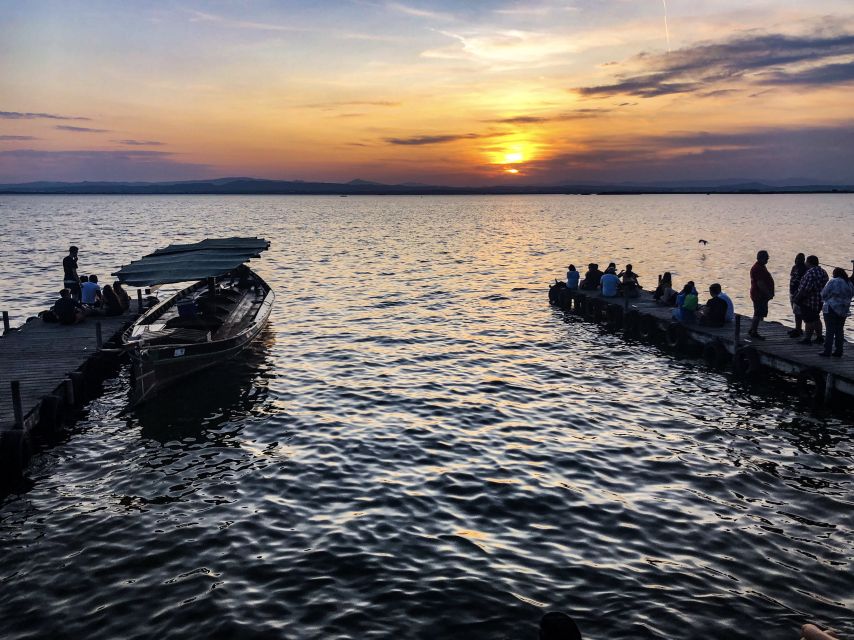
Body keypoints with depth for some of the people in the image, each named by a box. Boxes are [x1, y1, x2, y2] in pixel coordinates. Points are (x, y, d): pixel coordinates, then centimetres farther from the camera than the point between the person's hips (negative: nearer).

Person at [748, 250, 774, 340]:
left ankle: (752, 331, 24)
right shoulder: (757, 268, -19)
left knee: (758, 314, 16)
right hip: (759, 295, -11)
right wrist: (768, 293, -22)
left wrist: (769, 293, 19)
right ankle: (754, 333, 0)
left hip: (762, 296, 11)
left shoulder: (761, 267, 15)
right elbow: (760, 283, -25)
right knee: (758, 314, -6)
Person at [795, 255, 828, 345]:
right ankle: (819, 337, 27)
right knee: (816, 319, 20)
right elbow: (825, 286, 16)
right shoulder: (823, 272, 8)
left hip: (809, 301, -10)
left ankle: (807, 339, 4)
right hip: (819, 301, 10)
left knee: (809, 321, -2)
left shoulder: (810, 273, -24)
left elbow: (805, 289, -26)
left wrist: (797, 298, -14)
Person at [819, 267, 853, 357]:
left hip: (832, 310, -6)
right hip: (844, 311, 6)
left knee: (830, 331, -2)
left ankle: (827, 351, -2)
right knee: (839, 331, 11)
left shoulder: (833, 282, -14)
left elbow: (824, 295, -9)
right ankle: (838, 351, 13)